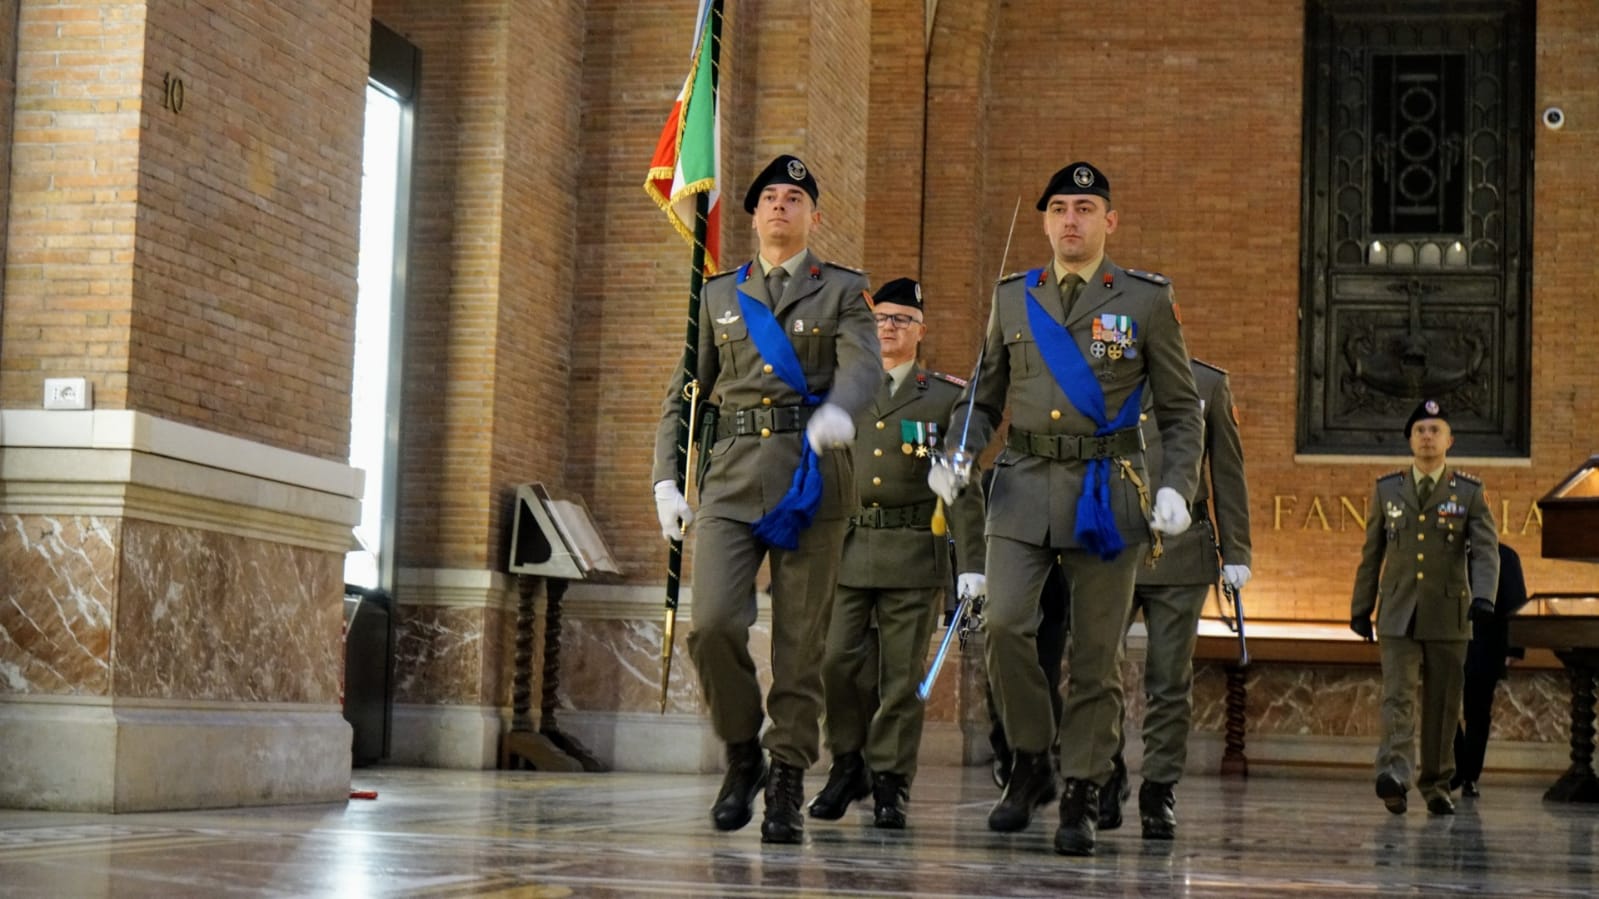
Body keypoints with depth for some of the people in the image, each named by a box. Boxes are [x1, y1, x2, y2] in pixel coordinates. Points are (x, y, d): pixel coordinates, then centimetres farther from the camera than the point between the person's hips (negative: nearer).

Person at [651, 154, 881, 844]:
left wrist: (836, 410, -35)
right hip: (732, 480, 2)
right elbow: (683, 392, 17)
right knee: (713, 625, -13)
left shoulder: (843, 291, 8)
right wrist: (666, 481, 6)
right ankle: (743, 754, 9)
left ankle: (788, 786, 8)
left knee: (801, 642, -2)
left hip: (812, 480, -2)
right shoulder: (719, 295, 17)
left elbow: (863, 366, -11)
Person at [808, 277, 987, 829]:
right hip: (846, 549, 2)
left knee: (902, 675, 0)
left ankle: (890, 784, 9)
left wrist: (972, 563, -5)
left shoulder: (947, 397, 6)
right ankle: (849, 765, 14)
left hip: (913, 554, -2)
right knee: (836, 663, -5)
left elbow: (963, 487, 2)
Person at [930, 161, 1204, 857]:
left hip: (1108, 491, -2)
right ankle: (1031, 761, 6)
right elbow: (984, 399, 19)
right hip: (1024, 486, 2)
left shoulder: (1147, 300, 4)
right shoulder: (1012, 299, 11)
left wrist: (1176, 486, -9)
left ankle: (1082, 799, 10)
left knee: (1096, 651, 1)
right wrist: (954, 456, 0)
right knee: (1004, 624, -14)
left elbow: (1181, 410, 6)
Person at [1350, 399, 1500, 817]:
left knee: (1443, 704, 5)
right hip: (1398, 616, 0)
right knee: (1398, 696, -14)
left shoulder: (1470, 493, 5)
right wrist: (1361, 608, 13)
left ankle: (1436, 783, 17)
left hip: (1448, 617, 0)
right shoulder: (1386, 489, 9)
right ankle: (1393, 775, -27)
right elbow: (1371, 553, 14)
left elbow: (1485, 550, -6)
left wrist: (1483, 597, -23)